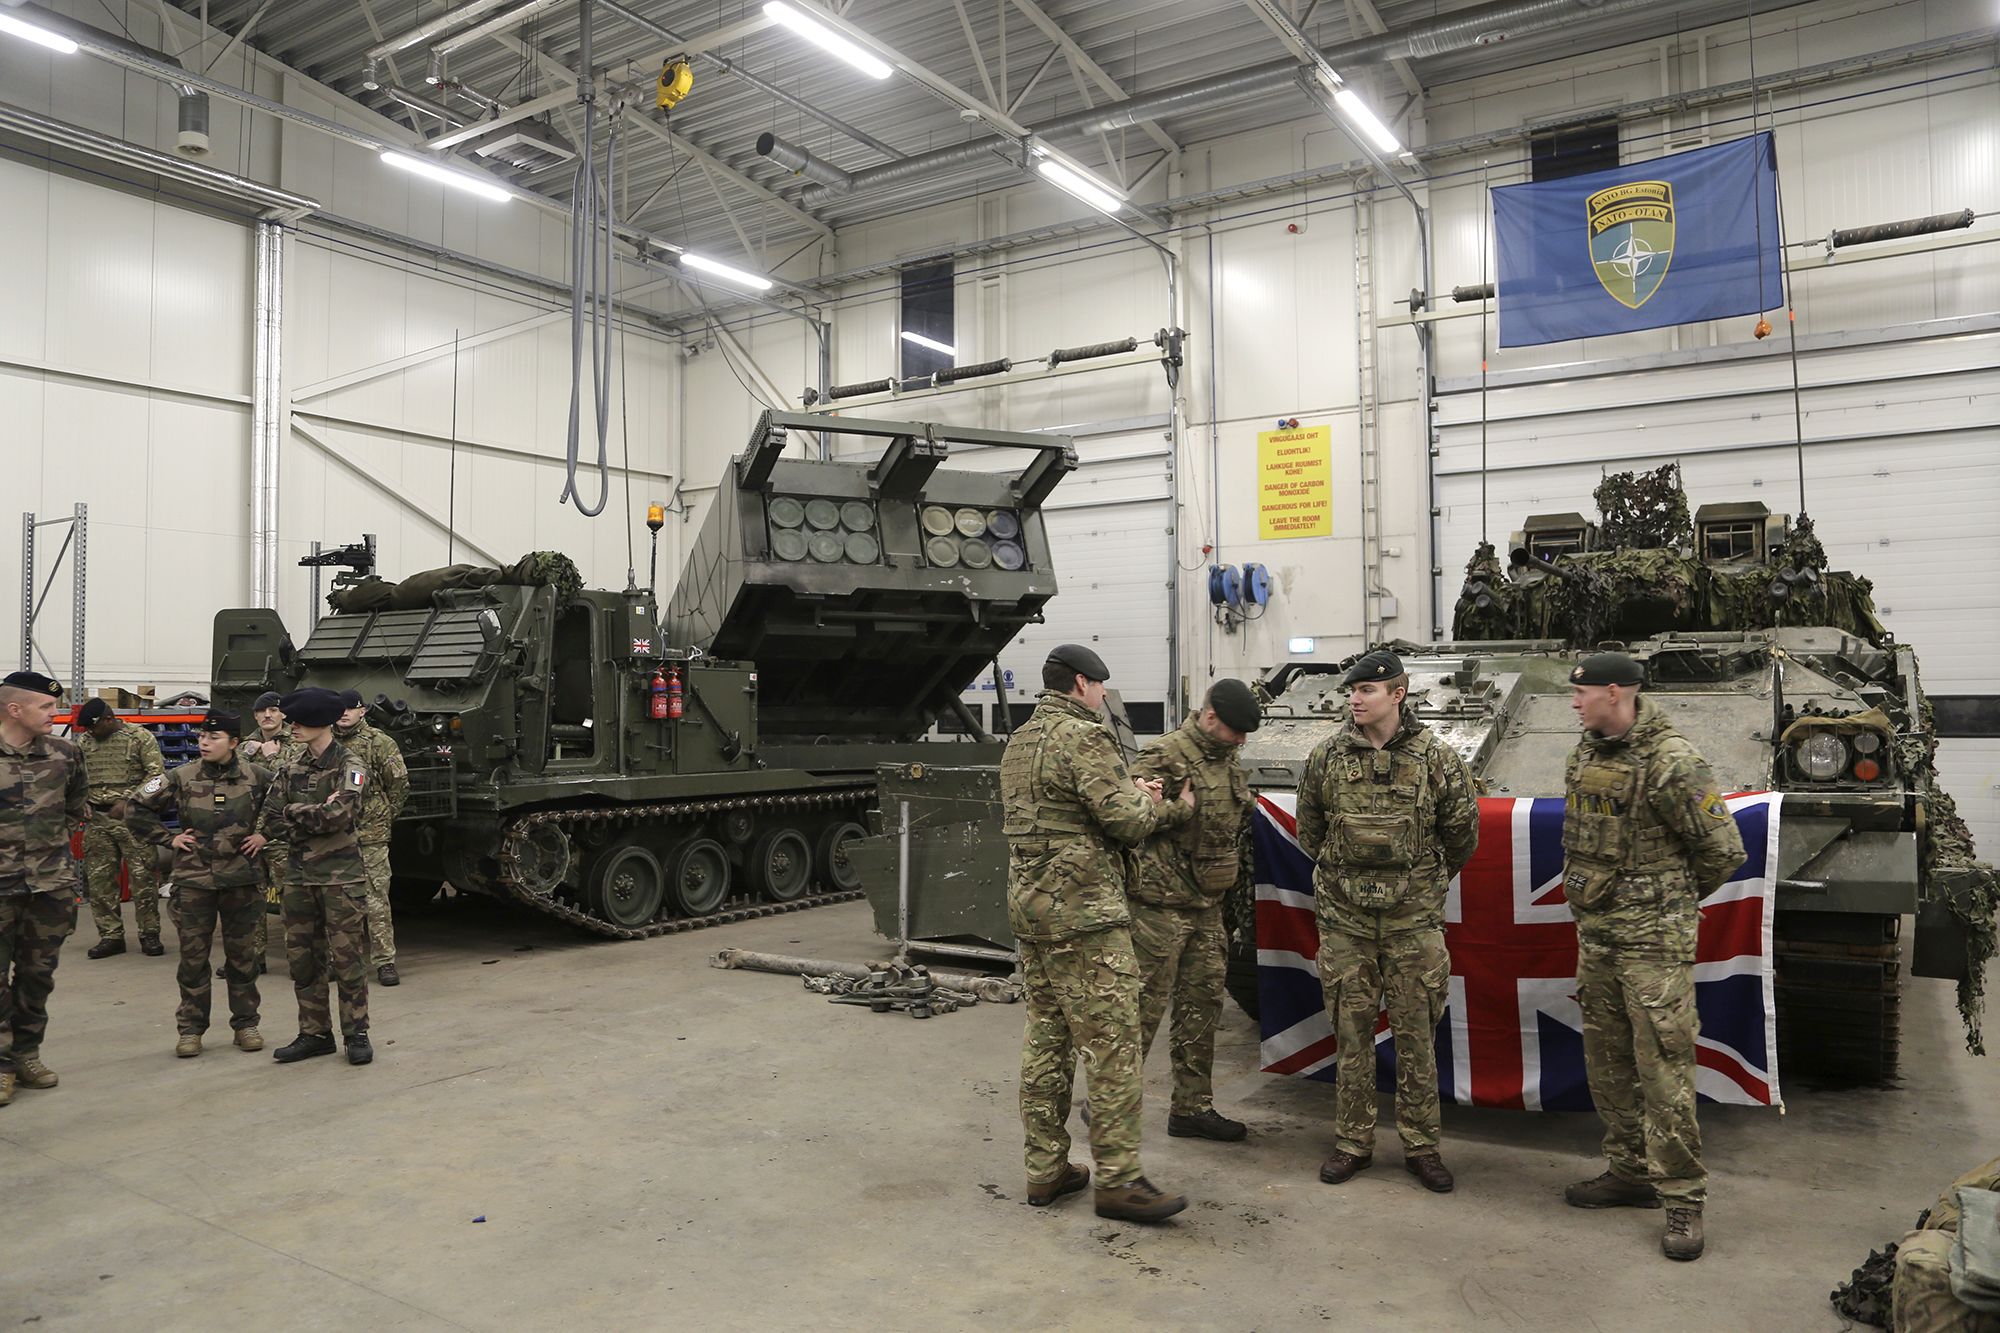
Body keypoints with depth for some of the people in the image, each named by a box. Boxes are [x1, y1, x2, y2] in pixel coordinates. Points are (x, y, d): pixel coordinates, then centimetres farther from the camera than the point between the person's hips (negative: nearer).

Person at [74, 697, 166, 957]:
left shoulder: (140, 737, -3)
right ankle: (111, 936, 14)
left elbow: (156, 773, -7)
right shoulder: (83, 741, 11)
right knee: (99, 879, 5)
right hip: (97, 819, 5)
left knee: (143, 877, -3)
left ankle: (149, 934, 6)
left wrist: (127, 801, -14)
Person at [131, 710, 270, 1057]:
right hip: (193, 879, 0)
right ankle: (190, 1029, 16)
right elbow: (139, 806, 9)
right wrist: (169, 839, 3)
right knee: (193, 957, 5)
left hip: (242, 879, 0)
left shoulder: (256, 776, -4)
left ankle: (246, 1024, 19)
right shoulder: (181, 778, -3)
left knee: (242, 956, 8)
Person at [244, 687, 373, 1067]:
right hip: (299, 874, 6)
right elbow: (270, 809, 7)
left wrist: (293, 812, -8)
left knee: (347, 957, -2)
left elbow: (337, 815, -20)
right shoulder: (291, 767, 11)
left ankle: (356, 1034, 8)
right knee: (302, 957, 10)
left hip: (340, 874, -6)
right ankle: (314, 1033, 21)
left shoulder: (348, 768, -8)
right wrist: (261, 832, -12)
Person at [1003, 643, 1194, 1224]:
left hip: (1028, 905, 10)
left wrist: (1135, 796, 10)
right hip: (1084, 913, -10)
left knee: (1046, 1038, 13)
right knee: (1113, 1044, -4)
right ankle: (1117, 1180, 1)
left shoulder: (1020, 741, 17)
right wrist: (1171, 809, 4)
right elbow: (1124, 821, -16)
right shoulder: (1083, 737, -13)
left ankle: (1046, 1169, 19)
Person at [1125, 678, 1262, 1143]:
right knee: (1144, 1006, -4)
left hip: (1207, 908, 9)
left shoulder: (1229, 764, 15)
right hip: (1161, 906, -9)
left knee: (1203, 1005, 13)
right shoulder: (1165, 756, -13)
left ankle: (1193, 1107, 24)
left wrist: (1238, 875, 24)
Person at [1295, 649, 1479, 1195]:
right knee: (1351, 1033, 8)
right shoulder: (1326, 756, 0)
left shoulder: (1436, 757, -5)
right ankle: (1353, 1143, 20)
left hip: (1413, 918, -1)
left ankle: (1421, 1146, 20)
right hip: (1344, 917, 1)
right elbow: (1309, 830, 14)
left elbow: (1462, 831, 8)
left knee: (1417, 1035, 6)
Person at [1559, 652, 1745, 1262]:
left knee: (1663, 1068, -4)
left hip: (1653, 938, -8)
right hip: (1595, 932, 8)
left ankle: (1682, 1198, 7)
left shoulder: (1670, 761, -18)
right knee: (1606, 1062, 15)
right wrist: (1598, 894, 13)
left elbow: (1724, 849, -12)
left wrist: (1674, 900, 3)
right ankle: (1629, 1172, 30)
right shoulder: (1586, 752, 7)